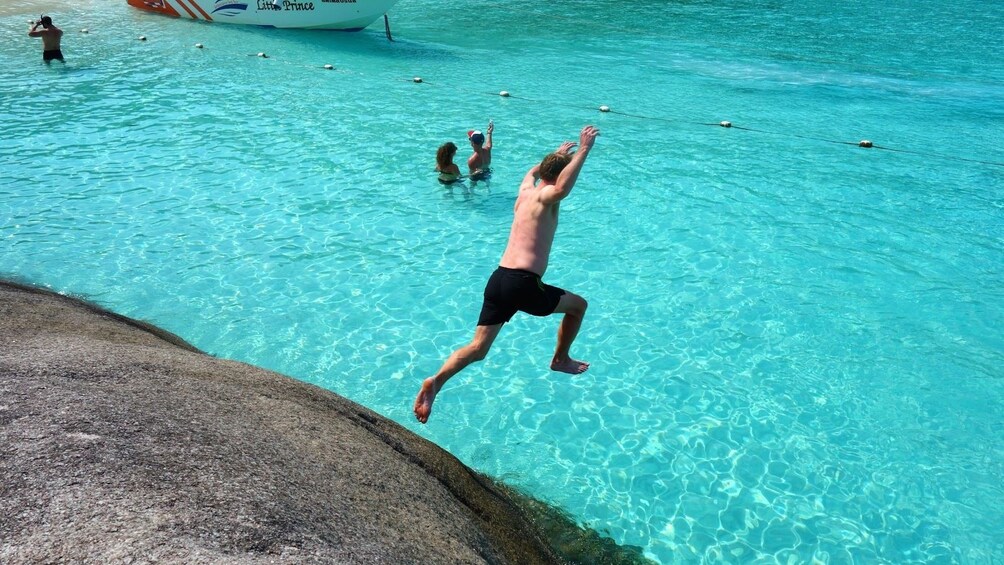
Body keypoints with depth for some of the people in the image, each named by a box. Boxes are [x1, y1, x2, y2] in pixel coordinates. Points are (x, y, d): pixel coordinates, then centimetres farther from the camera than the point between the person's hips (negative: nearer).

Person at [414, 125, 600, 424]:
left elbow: (533, 170, 45)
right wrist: (583, 149, -23)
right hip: (524, 284, -7)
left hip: (498, 279, 7)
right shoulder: (544, 196, -4)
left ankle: (435, 381, -18)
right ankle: (561, 360, 33)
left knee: (477, 348, 5)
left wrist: (557, 154, 55)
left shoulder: (526, 191, 20)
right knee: (578, 304, 20)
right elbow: (561, 189, -31)